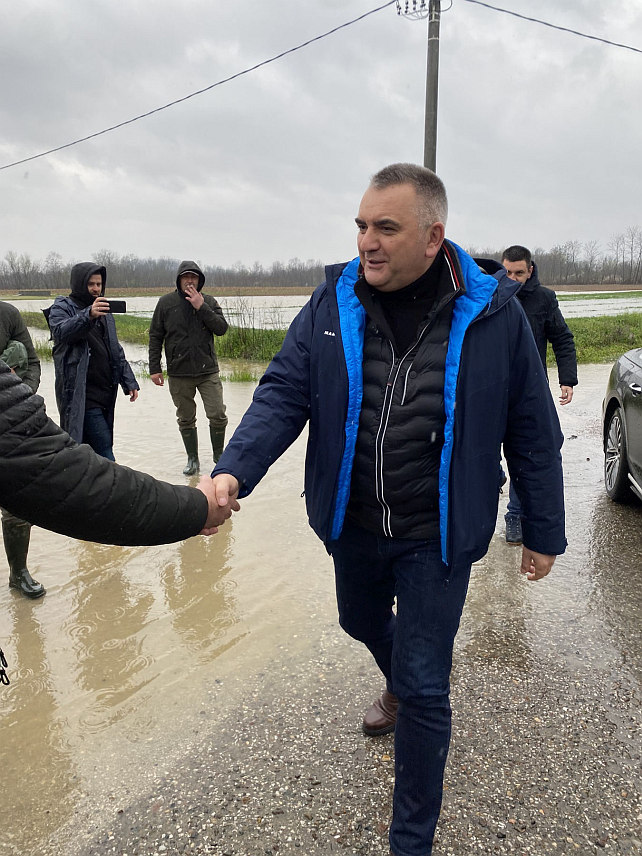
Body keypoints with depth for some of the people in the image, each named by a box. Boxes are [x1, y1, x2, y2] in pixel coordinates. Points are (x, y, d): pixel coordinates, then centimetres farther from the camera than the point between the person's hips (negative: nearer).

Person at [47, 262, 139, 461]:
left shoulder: (104, 310, 20)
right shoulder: (62, 308, -1)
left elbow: (116, 351, 23)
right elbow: (61, 331, -24)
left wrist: (129, 382, 16)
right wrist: (88, 315, -41)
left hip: (105, 392, 7)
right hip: (80, 394, -7)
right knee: (104, 447, -13)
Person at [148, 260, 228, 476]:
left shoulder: (209, 302, 5)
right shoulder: (166, 303, 2)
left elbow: (221, 328, -8)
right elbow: (155, 337, 4)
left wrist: (201, 307, -16)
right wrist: (155, 368, -1)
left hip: (208, 371, 0)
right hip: (178, 372, 0)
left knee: (217, 416, -4)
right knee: (186, 419, 8)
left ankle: (218, 455, 17)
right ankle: (192, 459, 23)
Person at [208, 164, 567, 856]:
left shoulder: (493, 313, -12)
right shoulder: (333, 303, -6)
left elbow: (532, 432, -5)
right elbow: (284, 392, -10)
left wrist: (543, 533, 1)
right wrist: (233, 472, -27)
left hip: (437, 538, -3)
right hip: (353, 526, 4)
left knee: (424, 690, 4)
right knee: (363, 624, 28)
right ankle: (399, 685, 66)